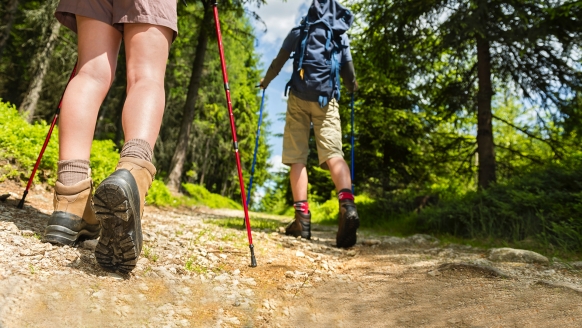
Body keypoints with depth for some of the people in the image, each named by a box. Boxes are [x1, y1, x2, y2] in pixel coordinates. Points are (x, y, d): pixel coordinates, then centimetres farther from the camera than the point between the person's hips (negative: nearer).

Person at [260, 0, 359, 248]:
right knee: (333, 153, -9)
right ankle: (347, 204, -34)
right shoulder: (342, 37, 20)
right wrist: (352, 88, 43)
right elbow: (349, 73, 20)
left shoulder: (301, 31, 15)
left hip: (300, 95, -1)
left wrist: (265, 81, 35)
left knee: (297, 156, 0)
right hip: (327, 98, 1)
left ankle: (302, 217, -9)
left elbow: (279, 61, 17)